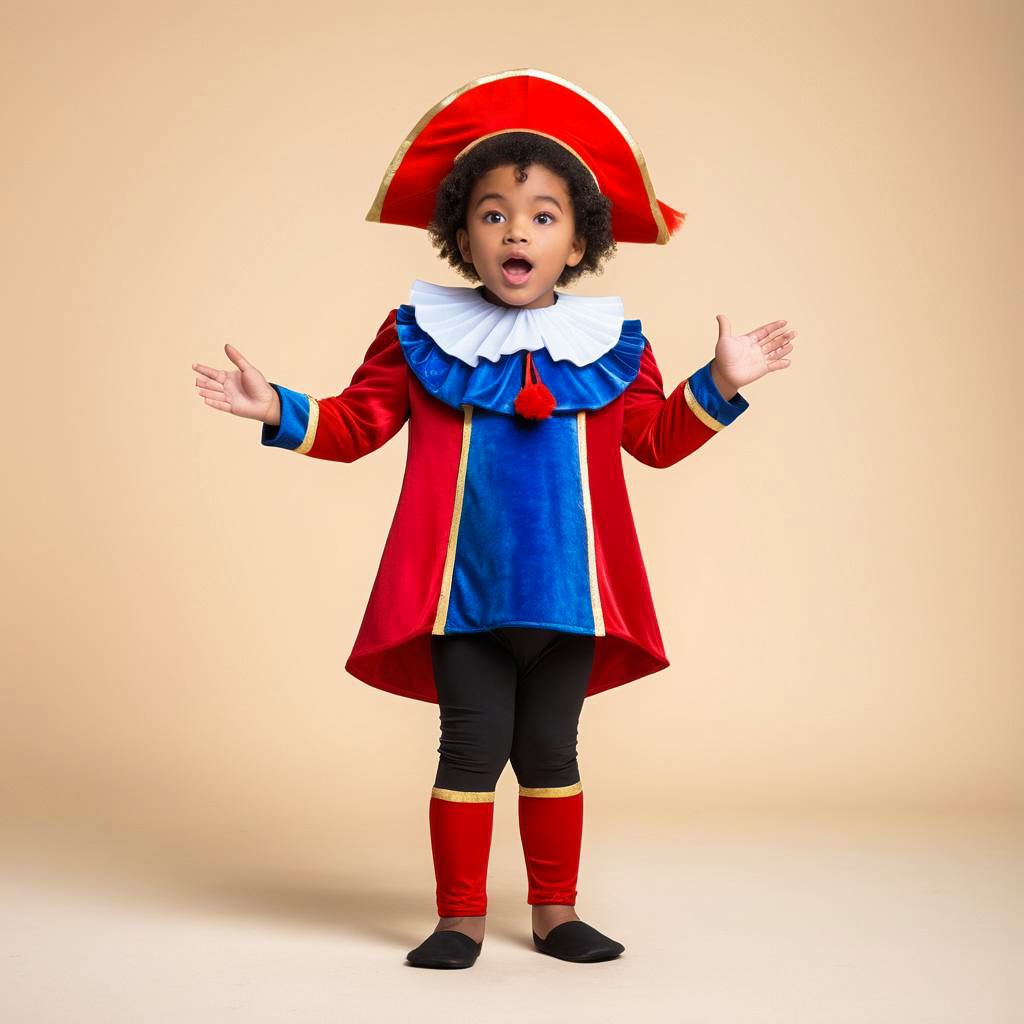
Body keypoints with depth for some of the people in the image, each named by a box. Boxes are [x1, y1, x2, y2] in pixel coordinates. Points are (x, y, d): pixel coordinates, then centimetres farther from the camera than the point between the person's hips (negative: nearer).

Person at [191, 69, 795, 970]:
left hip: (571, 591, 2)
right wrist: (279, 411, -8)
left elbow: (657, 438, 10)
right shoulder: (421, 334, 3)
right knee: (473, 748, 2)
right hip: (463, 592, -1)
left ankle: (556, 912, 25)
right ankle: (462, 917, 17)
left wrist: (717, 385, -2)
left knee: (550, 750, 12)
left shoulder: (611, 344, 6)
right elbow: (357, 425, 6)